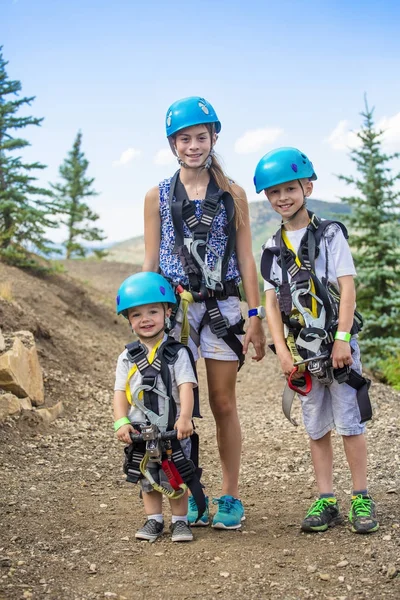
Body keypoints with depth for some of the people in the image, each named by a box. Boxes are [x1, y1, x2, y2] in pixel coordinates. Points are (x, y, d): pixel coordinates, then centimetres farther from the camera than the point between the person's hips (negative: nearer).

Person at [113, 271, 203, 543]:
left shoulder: (178, 353, -6)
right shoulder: (128, 357, 3)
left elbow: (186, 386, -17)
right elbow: (120, 392, 0)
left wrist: (185, 418, -31)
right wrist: (121, 422, -14)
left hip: (174, 431, -3)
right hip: (140, 432, 3)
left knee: (176, 478, 6)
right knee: (147, 478, 15)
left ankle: (180, 520, 22)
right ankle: (154, 520, 30)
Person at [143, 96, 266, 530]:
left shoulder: (232, 194, 6)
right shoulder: (158, 196, 6)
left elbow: (245, 258, 5)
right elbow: (151, 261, 6)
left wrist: (255, 316, 0)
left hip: (221, 307, 0)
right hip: (174, 308, 0)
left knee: (223, 404, 4)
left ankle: (230, 497, 16)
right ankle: (189, 495, 15)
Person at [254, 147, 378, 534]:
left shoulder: (330, 234, -2)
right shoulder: (272, 250, 8)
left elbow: (347, 288, -8)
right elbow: (272, 303, 5)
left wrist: (343, 339, -15)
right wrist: (282, 351, -5)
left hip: (337, 346, -3)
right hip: (302, 352, 4)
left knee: (349, 422, -1)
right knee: (316, 428, 9)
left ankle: (361, 499, 9)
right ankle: (325, 501, 16)